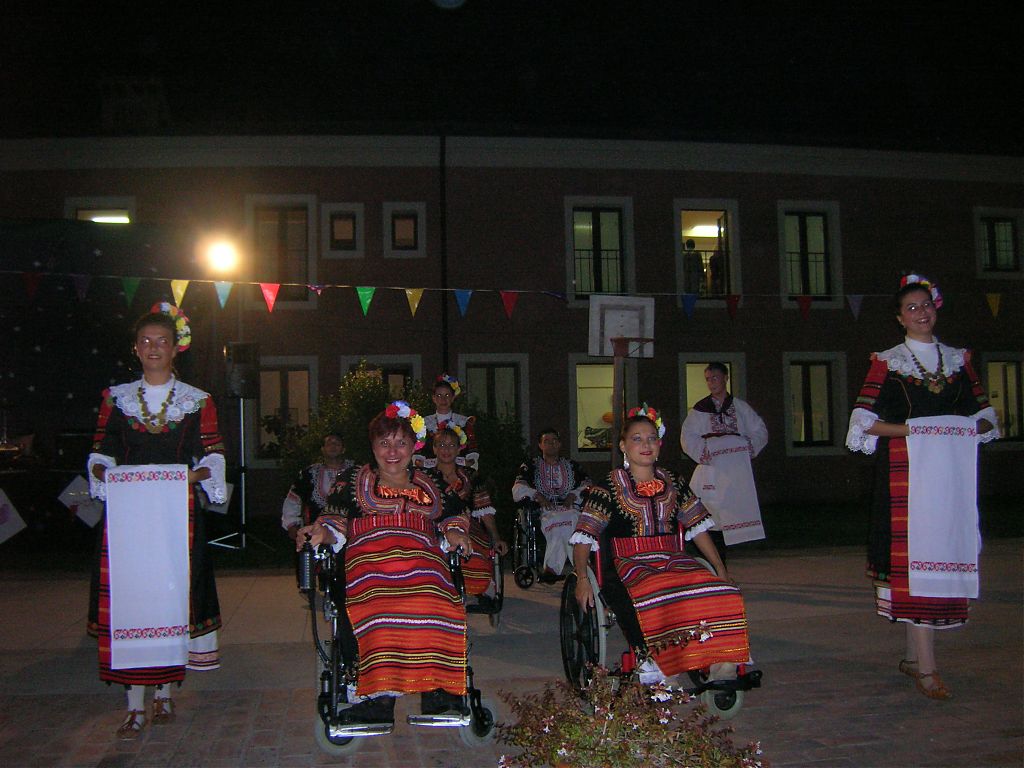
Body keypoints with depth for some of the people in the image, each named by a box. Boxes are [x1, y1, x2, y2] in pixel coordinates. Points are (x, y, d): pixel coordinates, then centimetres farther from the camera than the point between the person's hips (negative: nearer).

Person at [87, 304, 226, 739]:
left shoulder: (196, 401, 9)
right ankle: (136, 706, 4)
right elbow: (100, 454, 12)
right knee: (126, 600, -4)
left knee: (172, 598, 0)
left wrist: (192, 474, -14)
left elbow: (214, 457, 6)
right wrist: (104, 472, -9)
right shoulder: (116, 398, 12)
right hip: (125, 511, 1)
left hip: (176, 512, -1)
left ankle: (164, 694, 15)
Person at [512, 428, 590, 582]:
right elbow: (518, 489, 6)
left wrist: (573, 495, -5)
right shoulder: (531, 465, 21)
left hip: (570, 508, 1)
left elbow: (587, 485, 14)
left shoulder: (571, 465, 27)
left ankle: (552, 568, -37)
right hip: (543, 511, -1)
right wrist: (538, 496, -10)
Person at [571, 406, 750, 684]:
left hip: (673, 562, 4)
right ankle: (648, 666, -27)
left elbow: (697, 528, 19)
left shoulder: (673, 485, 18)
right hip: (627, 566, -4)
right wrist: (582, 579, -17)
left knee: (721, 594, -25)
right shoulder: (608, 489, 5)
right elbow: (584, 537, -2)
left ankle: (721, 669, -16)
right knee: (654, 602, -39)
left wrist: (721, 571, 9)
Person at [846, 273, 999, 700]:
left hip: (953, 474, 4)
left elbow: (983, 413, 17)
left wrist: (975, 427, -5)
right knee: (914, 557, -10)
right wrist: (916, 430, -14)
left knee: (946, 554, 3)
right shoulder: (887, 362, 4)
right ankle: (926, 668, -9)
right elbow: (865, 422, -3)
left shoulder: (958, 359, 16)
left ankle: (913, 656, 15)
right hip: (907, 472, -4)